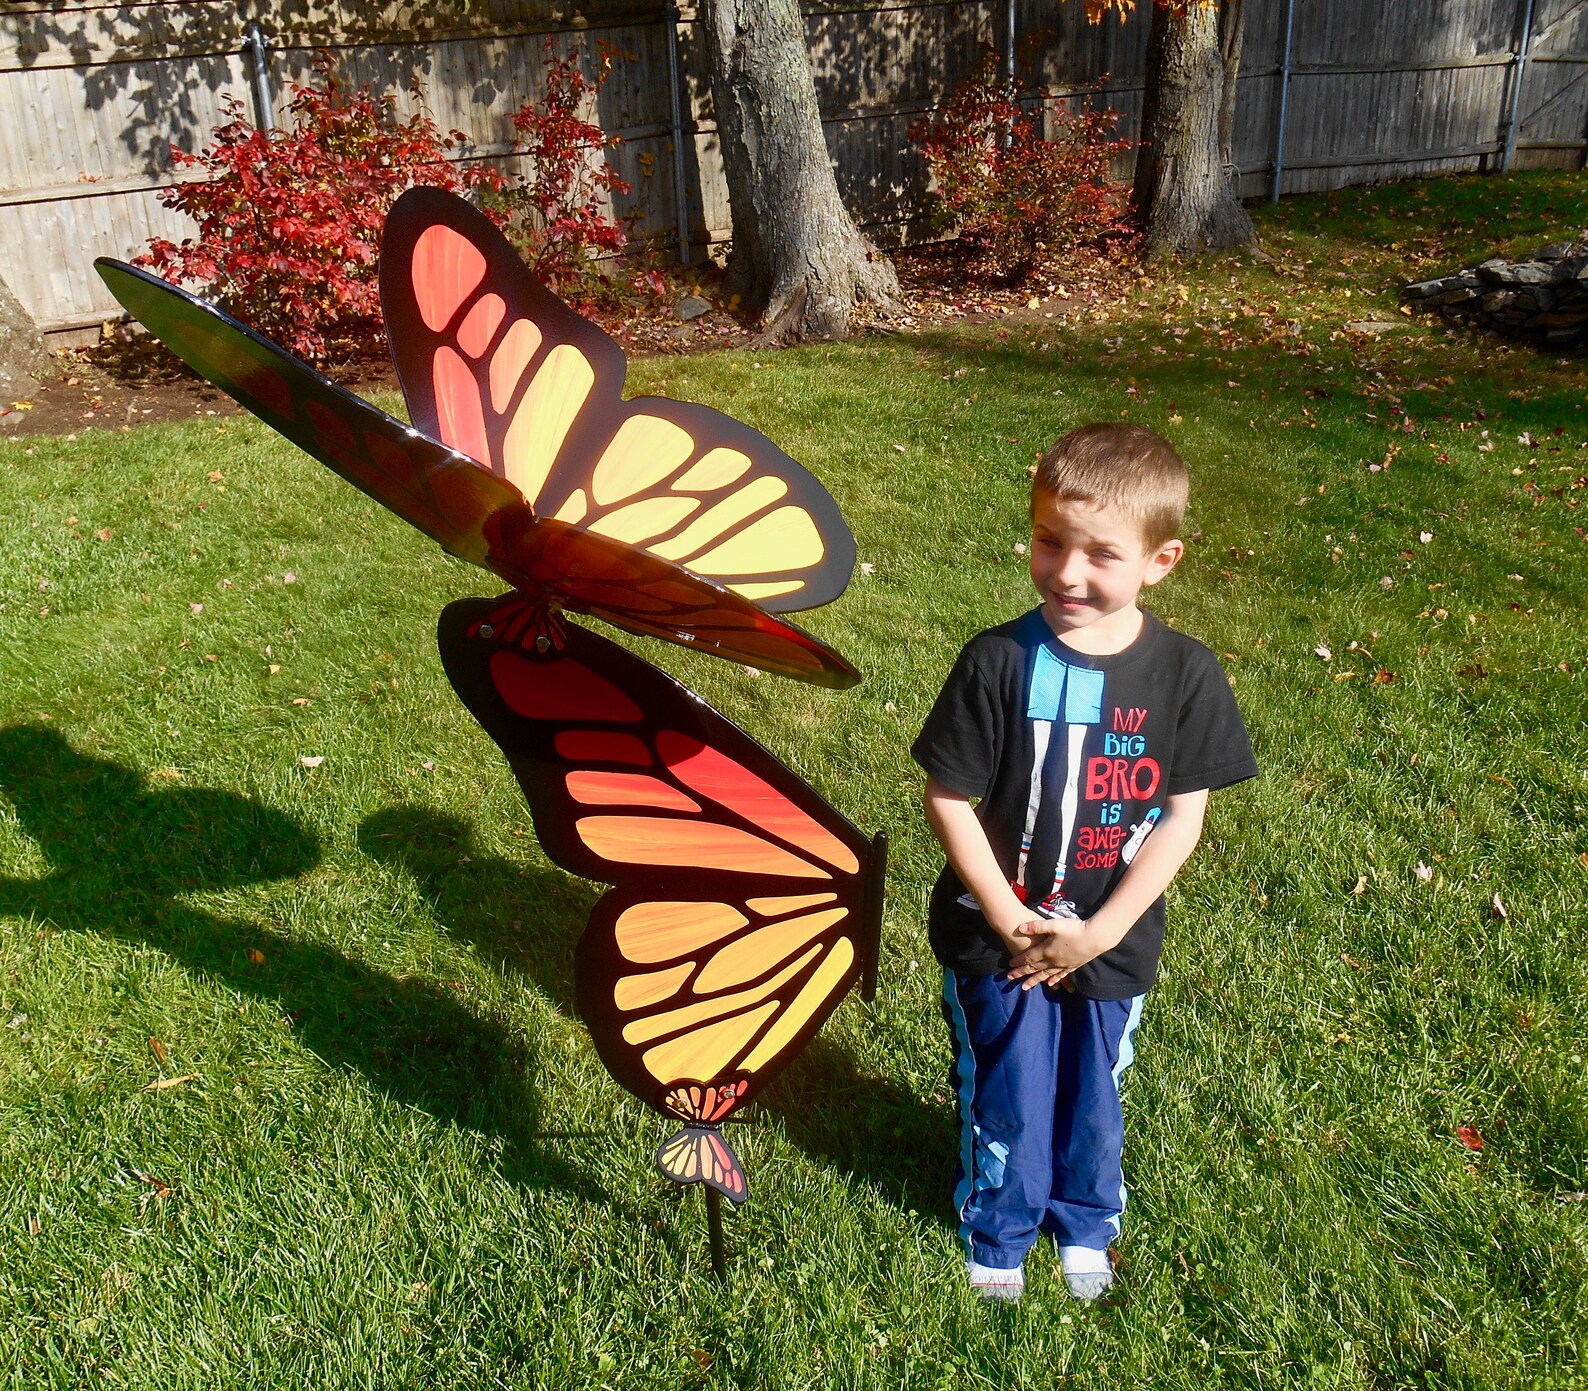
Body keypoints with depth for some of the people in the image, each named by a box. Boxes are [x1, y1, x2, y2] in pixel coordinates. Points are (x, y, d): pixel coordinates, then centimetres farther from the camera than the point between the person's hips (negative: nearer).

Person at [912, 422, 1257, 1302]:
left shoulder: (1185, 675, -13)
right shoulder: (998, 662, -18)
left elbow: (1183, 815, -8)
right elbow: (948, 799, -13)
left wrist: (1098, 932, -12)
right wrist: (1011, 921, -15)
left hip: (1112, 943, 2)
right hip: (996, 936, -1)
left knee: (1095, 1098, 21)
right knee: (1005, 1098, 16)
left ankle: (1085, 1221, 49)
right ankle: (998, 1229, 43)